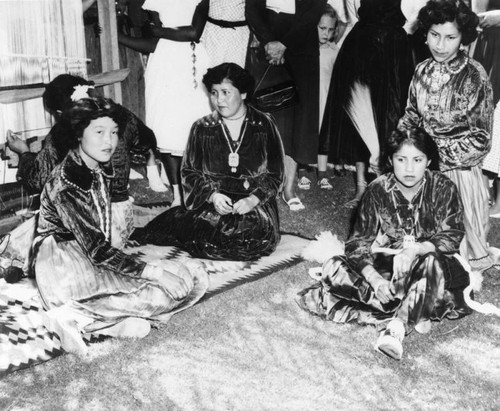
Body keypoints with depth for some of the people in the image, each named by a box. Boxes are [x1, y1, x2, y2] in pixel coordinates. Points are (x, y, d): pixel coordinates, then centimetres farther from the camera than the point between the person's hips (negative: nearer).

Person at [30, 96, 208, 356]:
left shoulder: (101, 171, 10)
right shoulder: (65, 183, -17)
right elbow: (96, 249, -21)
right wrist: (154, 272, -23)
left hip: (92, 262, 8)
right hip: (63, 262, -8)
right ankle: (73, 315, -21)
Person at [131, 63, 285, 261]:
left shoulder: (264, 126, 4)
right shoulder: (202, 128, 7)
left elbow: (275, 175, 4)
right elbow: (189, 172, 8)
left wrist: (253, 200, -14)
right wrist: (212, 195, -11)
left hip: (255, 205, 0)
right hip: (211, 203, 0)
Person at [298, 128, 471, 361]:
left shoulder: (443, 189, -11)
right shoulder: (377, 190, -9)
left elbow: (452, 236, -16)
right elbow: (359, 242, -11)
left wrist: (416, 249, -36)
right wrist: (374, 279, -30)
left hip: (424, 265, -2)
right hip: (384, 266, 3)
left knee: (432, 263, -39)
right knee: (334, 269, -23)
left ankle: (396, 326, -42)